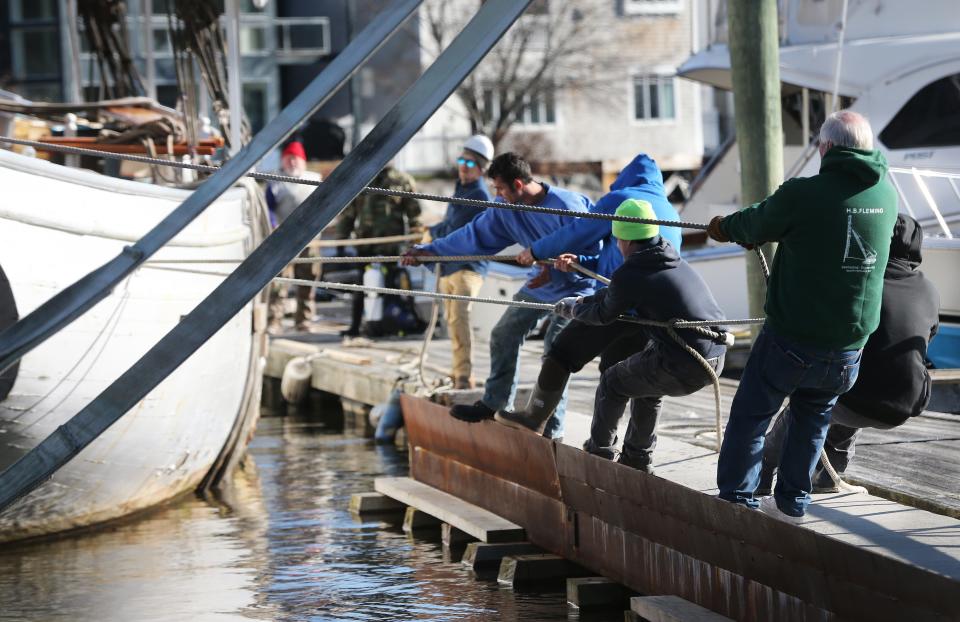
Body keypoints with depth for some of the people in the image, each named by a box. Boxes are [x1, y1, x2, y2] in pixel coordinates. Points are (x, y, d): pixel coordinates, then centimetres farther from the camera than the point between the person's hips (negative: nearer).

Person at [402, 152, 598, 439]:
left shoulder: (566, 205, -29)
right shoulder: (505, 210, -7)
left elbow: (593, 246, -24)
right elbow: (475, 235, 2)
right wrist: (429, 251, 2)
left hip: (574, 286, -8)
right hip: (541, 281, 8)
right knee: (503, 335, 12)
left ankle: (551, 429, -9)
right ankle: (493, 403, 28)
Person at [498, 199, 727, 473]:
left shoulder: (628, 275, -9)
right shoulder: (674, 259, 14)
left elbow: (604, 315, 11)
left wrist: (572, 309, 29)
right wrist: (585, 301, 40)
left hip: (681, 368, -7)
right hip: (716, 358, 7)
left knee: (613, 382, 17)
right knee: (647, 385, 32)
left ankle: (599, 452, 30)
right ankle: (637, 458, 41)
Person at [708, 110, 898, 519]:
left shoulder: (803, 195, -18)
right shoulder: (885, 195, -1)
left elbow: (755, 227, -2)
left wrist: (725, 227, 23)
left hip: (793, 338, -5)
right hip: (849, 343, 5)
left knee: (751, 413, 12)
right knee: (812, 417, 22)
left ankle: (735, 497, 16)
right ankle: (793, 501, 26)